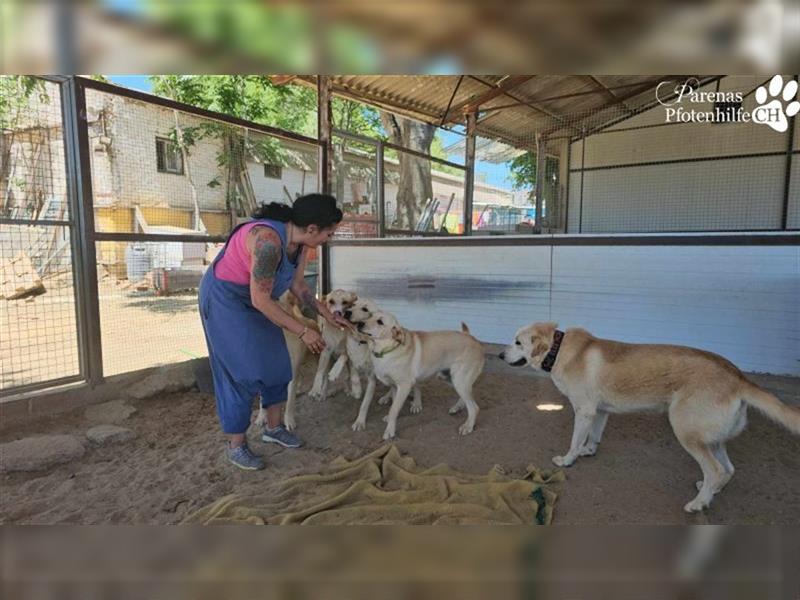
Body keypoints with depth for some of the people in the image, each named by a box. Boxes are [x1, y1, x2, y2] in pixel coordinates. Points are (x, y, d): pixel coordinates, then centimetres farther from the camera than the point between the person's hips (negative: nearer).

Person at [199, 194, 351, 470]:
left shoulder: (299, 242, -9)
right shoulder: (268, 240, -35)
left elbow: (298, 286, 4)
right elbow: (261, 300, -31)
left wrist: (328, 316, 2)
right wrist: (303, 331, -26)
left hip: (255, 300, 8)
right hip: (225, 299, -8)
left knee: (275, 362, 9)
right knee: (241, 371, -5)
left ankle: (273, 427, 25)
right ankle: (236, 445, 10)